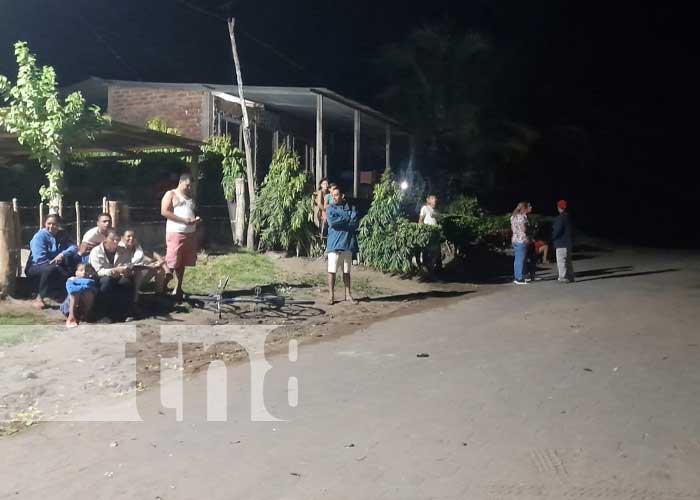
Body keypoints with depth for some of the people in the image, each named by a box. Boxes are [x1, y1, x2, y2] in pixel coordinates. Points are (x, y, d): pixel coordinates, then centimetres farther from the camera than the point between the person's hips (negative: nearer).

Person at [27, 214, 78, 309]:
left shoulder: (62, 235, 4)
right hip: (37, 266, -5)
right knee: (51, 269, -39)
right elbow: (40, 259, -24)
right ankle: (39, 297, -27)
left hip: (55, 266, 5)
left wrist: (62, 254, -31)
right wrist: (55, 264, -26)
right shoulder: (40, 236, -14)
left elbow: (74, 247, -13)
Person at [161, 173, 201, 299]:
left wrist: (196, 219, 6)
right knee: (171, 263, -9)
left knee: (182, 263, 9)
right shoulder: (171, 194, 1)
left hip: (190, 234, 6)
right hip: (176, 233, -6)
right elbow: (164, 212, -11)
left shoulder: (190, 197, 21)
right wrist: (183, 220, -17)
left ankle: (178, 289, 16)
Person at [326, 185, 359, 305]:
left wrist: (339, 221, -12)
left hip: (347, 244, 2)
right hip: (334, 244, -2)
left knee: (346, 271, 11)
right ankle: (331, 295, 6)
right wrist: (347, 220, -9)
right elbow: (331, 222, -16)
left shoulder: (351, 208, 6)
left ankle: (348, 294, 19)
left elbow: (355, 223, -8)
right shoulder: (330, 208, 2)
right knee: (332, 271, -2)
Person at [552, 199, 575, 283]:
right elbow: (571, 230, 17)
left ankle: (563, 277, -10)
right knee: (568, 260, 16)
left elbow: (557, 230, -20)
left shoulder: (560, 217, -16)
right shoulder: (568, 216, 12)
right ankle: (570, 277, 22)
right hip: (569, 242, 10)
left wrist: (552, 238, -4)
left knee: (561, 261, -7)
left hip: (561, 243, -10)